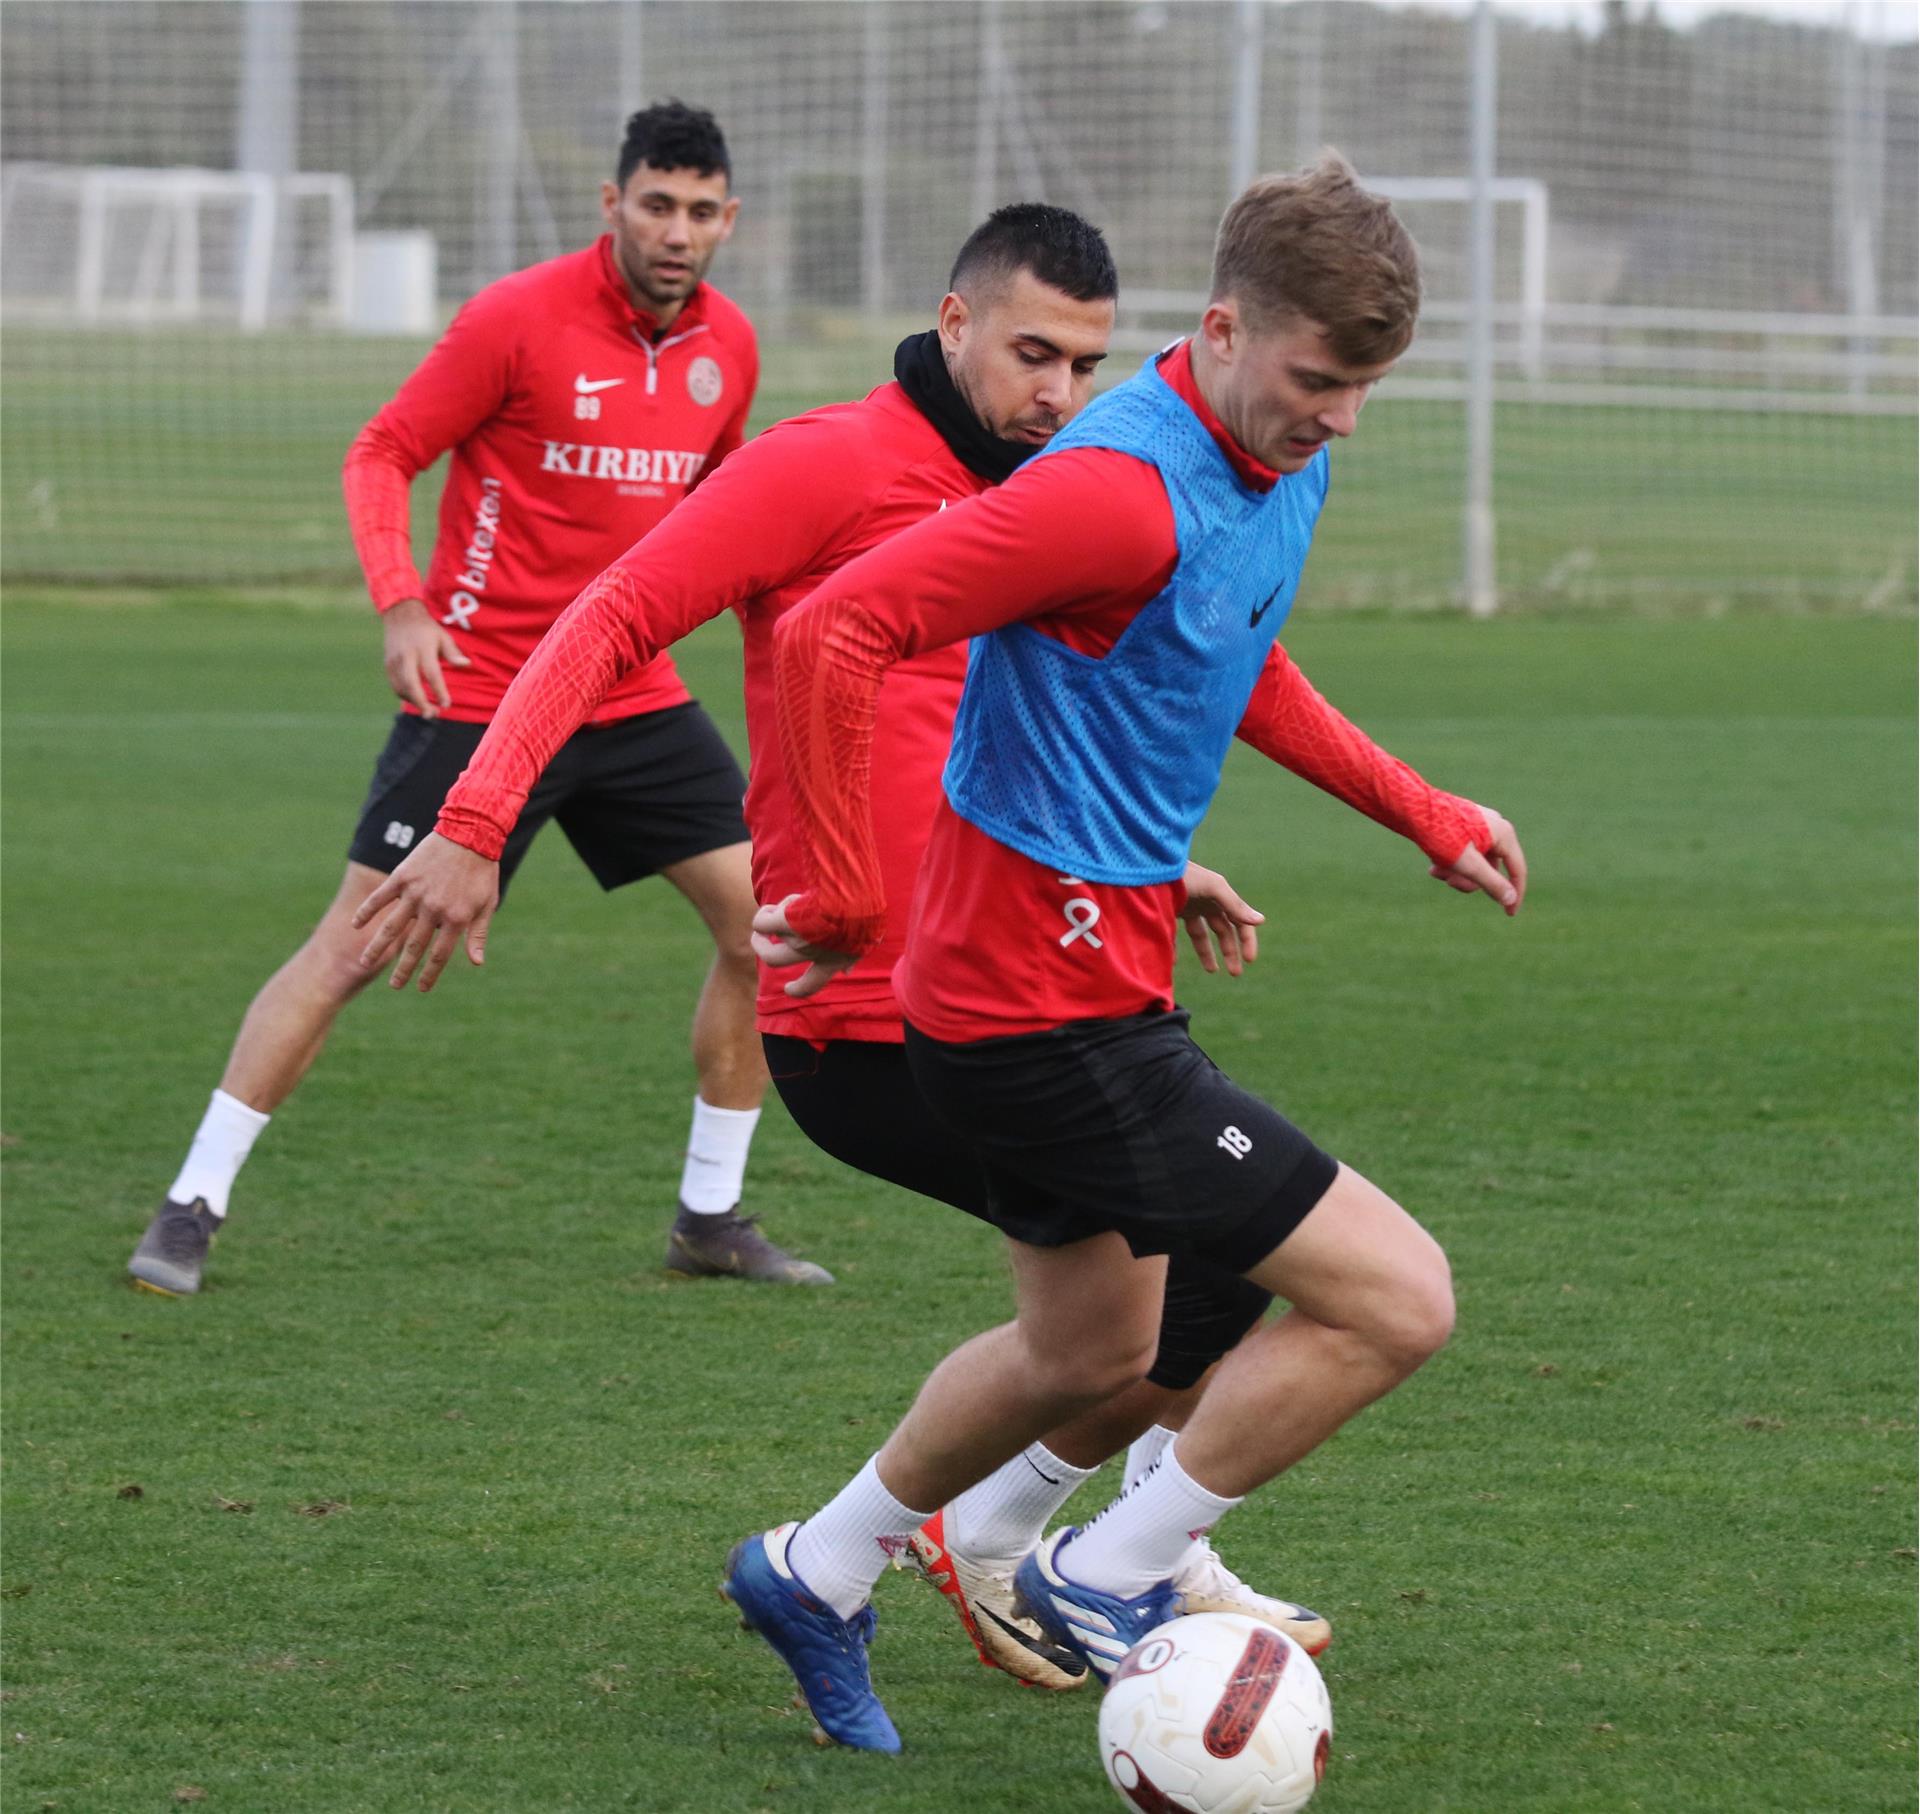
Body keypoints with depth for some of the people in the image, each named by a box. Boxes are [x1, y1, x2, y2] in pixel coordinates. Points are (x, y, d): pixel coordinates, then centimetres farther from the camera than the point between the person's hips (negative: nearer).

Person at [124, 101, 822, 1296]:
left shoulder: (728, 345, 4)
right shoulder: (519, 319, -13)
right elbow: (382, 455, -8)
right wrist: (400, 602, -21)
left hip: (634, 697, 5)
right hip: (479, 692, -5)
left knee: (767, 922, -1)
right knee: (355, 945, -7)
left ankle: (711, 1218, 14)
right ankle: (193, 1209, 1)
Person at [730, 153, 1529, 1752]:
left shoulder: (1287, 467, 6)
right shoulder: (1122, 491, -25)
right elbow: (827, 638, -29)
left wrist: (1420, 811, 21)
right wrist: (845, 901, -21)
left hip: (1084, 981, 10)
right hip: (1055, 1006, -10)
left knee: (1093, 1350, 28)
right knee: (1395, 1301, -9)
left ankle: (818, 1574, 44)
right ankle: (1111, 1578, 6)